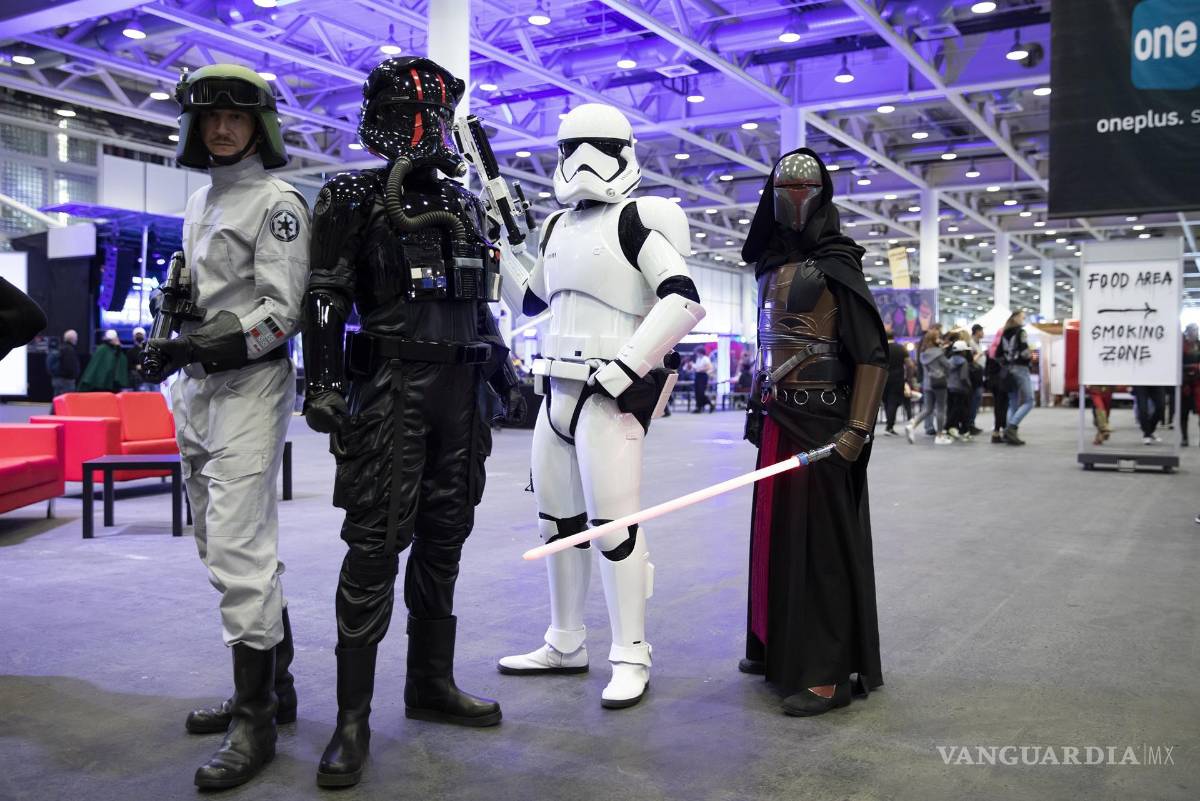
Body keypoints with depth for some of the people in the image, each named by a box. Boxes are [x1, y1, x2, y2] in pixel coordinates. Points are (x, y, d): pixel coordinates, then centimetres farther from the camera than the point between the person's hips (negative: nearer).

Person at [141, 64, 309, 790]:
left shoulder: (277, 201, -5)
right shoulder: (200, 201, 19)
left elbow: (282, 312, -13)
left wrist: (201, 346, -19)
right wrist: (173, 352, 10)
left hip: (250, 386, -8)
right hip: (197, 389, 9)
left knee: (239, 549, -10)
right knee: (229, 546, 11)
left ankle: (256, 720, 0)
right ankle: (274, 687, 23)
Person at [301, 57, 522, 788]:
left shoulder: (466, 206, 16)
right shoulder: (356, 201, -1)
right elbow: (326, 302, -8)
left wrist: (505, 370, 17)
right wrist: (323, 385, -17)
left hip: (458, 389, 6)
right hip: (389, 386, -6)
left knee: (443, 540, 10)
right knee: (376, 545, -7)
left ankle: (431, 683, 23)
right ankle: (354, 715, -1)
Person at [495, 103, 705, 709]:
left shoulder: (636, 220, -6)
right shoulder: (557, 226, 17)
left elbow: (683, 302, -17)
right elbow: (528, 301, 27)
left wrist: (625, 368, -19)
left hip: (610, 391, -8)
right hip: (558, 387, 8)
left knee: (612, 523, -8)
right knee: (556, 517, 13)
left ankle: (631, 658, 5)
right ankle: (565, 643, 27)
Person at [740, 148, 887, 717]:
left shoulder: (835, 264, -8)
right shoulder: (772, 266, 14)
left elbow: (873, 354, -13)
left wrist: (857, 429, -21)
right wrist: (760, 407, 15)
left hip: (819, 419, -7)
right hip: (777, 417, 7)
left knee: (818, 536, -5)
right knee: (774, 530, 13)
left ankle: (829, 671, 3)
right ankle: (777, 646, 26)